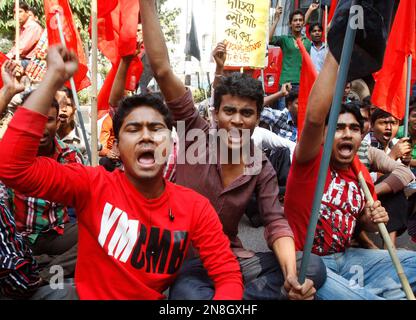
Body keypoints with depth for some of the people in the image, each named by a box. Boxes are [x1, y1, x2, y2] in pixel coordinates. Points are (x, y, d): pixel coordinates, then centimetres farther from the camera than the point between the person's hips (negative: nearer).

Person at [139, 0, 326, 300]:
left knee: (312, 267, -15)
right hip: (186, 262, -4)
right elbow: (162, 69, -16)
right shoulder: (196, 135, -8)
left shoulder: (262, 169, 0)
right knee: (189, 295, -39)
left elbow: (277, 224, -7)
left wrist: (291, 277, -26)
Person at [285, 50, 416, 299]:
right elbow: (315, 118, -34)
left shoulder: (361, 175, 6)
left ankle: (359, 290, -9)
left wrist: (372, 221, -5)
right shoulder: (310, 162, -13)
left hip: (346, 257, 7)